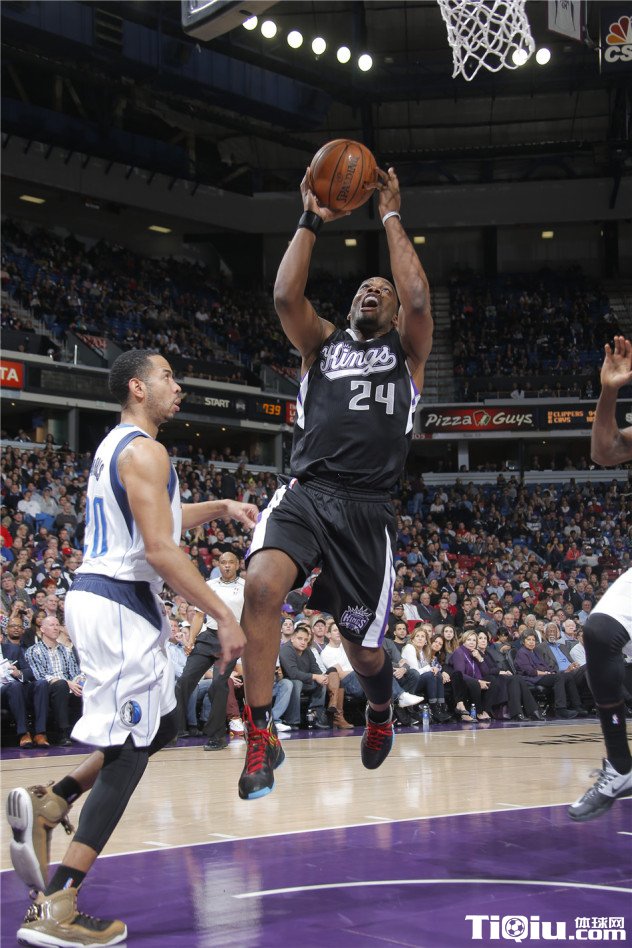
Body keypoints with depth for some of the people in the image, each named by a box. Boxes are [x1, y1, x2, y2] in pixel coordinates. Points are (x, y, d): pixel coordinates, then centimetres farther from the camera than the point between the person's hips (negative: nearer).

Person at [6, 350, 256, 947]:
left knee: (159, 726, 20)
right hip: (118, 605, -10)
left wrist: (219, 507, 26)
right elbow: (161, 550, -21)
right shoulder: (144, 450, -13)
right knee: (129, 749, -9)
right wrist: (224, 617, -19)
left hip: (99, 598, 10)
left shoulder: (115, 446, 18)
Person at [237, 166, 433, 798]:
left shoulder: (407, 353, 15)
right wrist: (311, 221, 5)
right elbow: (285, 295, 1)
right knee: (262, 583, -31)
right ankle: (261, 738, -20)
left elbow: (417, 299, -5)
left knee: (363, 651, 5)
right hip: (305, 492, 1)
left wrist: (392, 219, 4)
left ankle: (380, 711, 44)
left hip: (367, 508, 0)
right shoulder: (322, 344, 19)